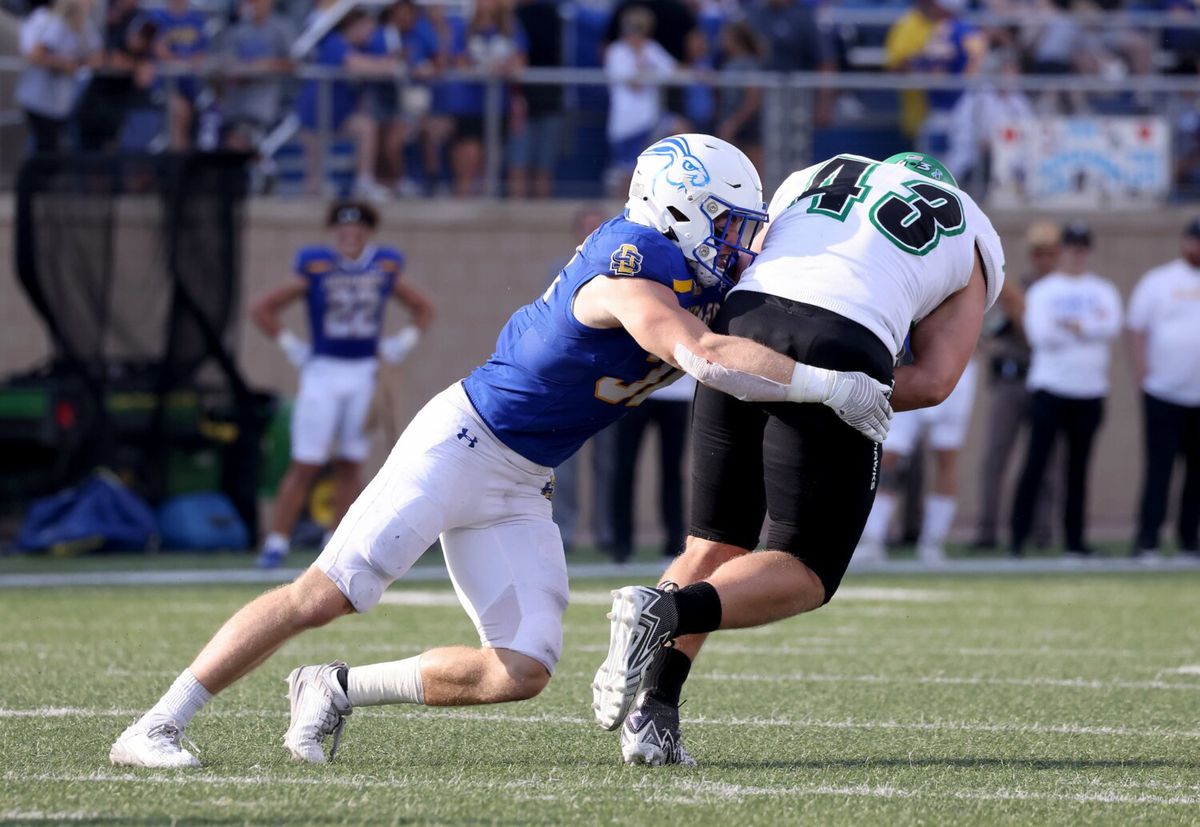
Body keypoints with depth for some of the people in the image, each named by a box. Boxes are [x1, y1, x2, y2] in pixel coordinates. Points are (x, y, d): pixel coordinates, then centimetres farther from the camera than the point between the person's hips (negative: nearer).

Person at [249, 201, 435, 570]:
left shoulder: (385, 270, 5)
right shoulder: (316, 269, -4)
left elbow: (423, 308, 19)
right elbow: (262, 309, 0)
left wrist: (402, 344, 7)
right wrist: (291, 346, -5)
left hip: (365, 375, 3)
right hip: (322, 372, -3)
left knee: (350, 464, 5)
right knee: (305, 465, -7)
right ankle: (277, 541, -2)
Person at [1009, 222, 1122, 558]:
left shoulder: (1103, 291, 11)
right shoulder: (1042, 291, 4)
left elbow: (1112, 325, -9)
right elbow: (1039, 334, -11)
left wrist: (1069, 324, -16)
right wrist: (1089, 326, -13)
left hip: (1090, 391, 3)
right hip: (1050, 388, -3)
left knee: (1079, 467, 6)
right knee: (1035, 463, -10)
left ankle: (1075, 539, 11)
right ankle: (1019, 536, -11)